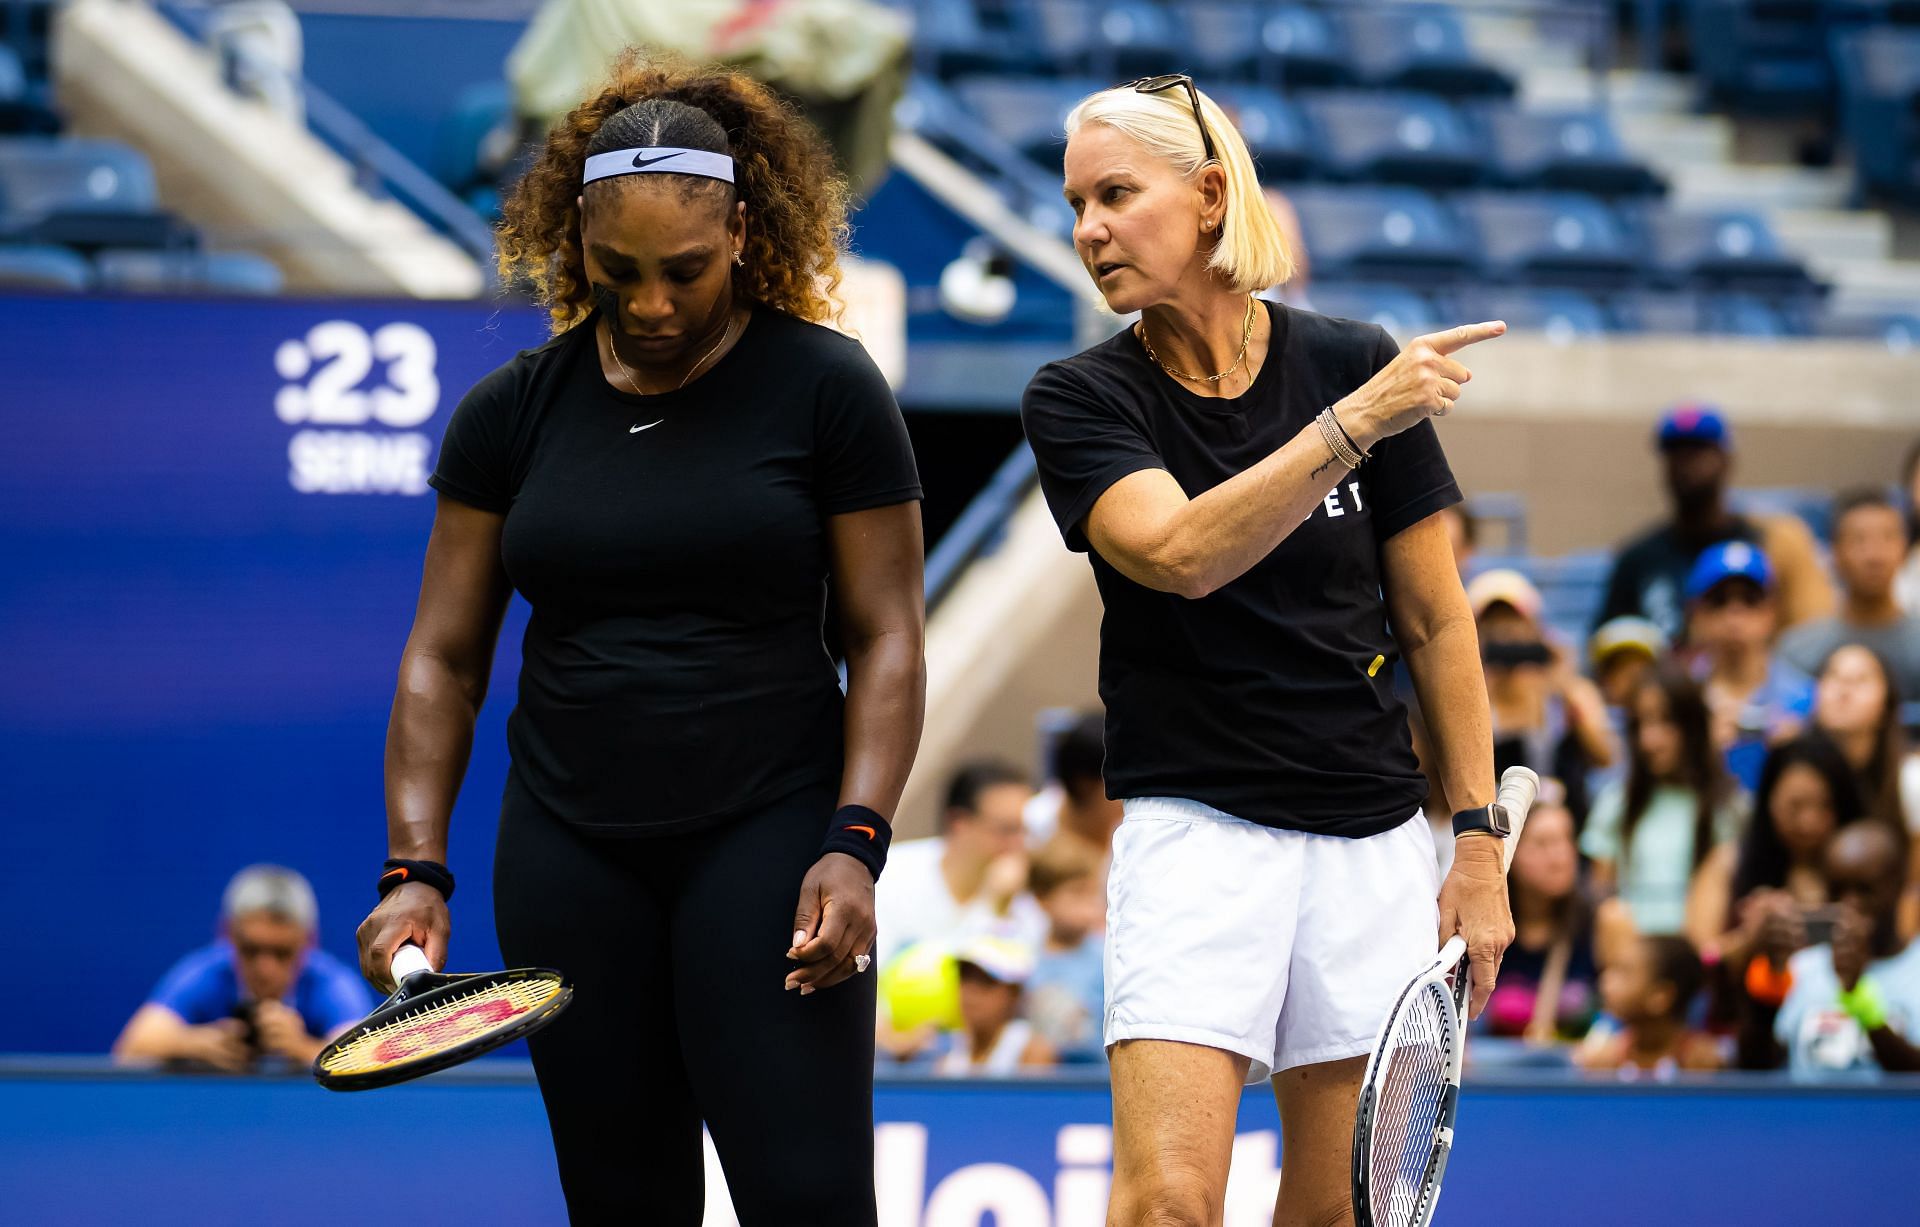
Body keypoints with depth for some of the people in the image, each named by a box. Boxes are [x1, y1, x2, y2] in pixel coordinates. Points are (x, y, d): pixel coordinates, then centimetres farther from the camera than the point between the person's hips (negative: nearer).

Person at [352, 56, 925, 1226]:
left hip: (768, 836, -3)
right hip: (569, 855, 3)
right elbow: (444, 657, 9)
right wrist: (417, 867, -2)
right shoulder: (513, 413, 7)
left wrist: (853, 843, -13)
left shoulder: (826, 389, -1)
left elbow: (886, 637, -1)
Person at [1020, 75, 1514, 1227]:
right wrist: (1359, 421, -27)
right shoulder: (1079, 399, -2)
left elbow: (1436, 622, 7)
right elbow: (1182, 553, -21)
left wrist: (1479, 839, 5)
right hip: (1194, 829, -2)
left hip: (1373, 839, 2)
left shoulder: (1352, 364, 1)